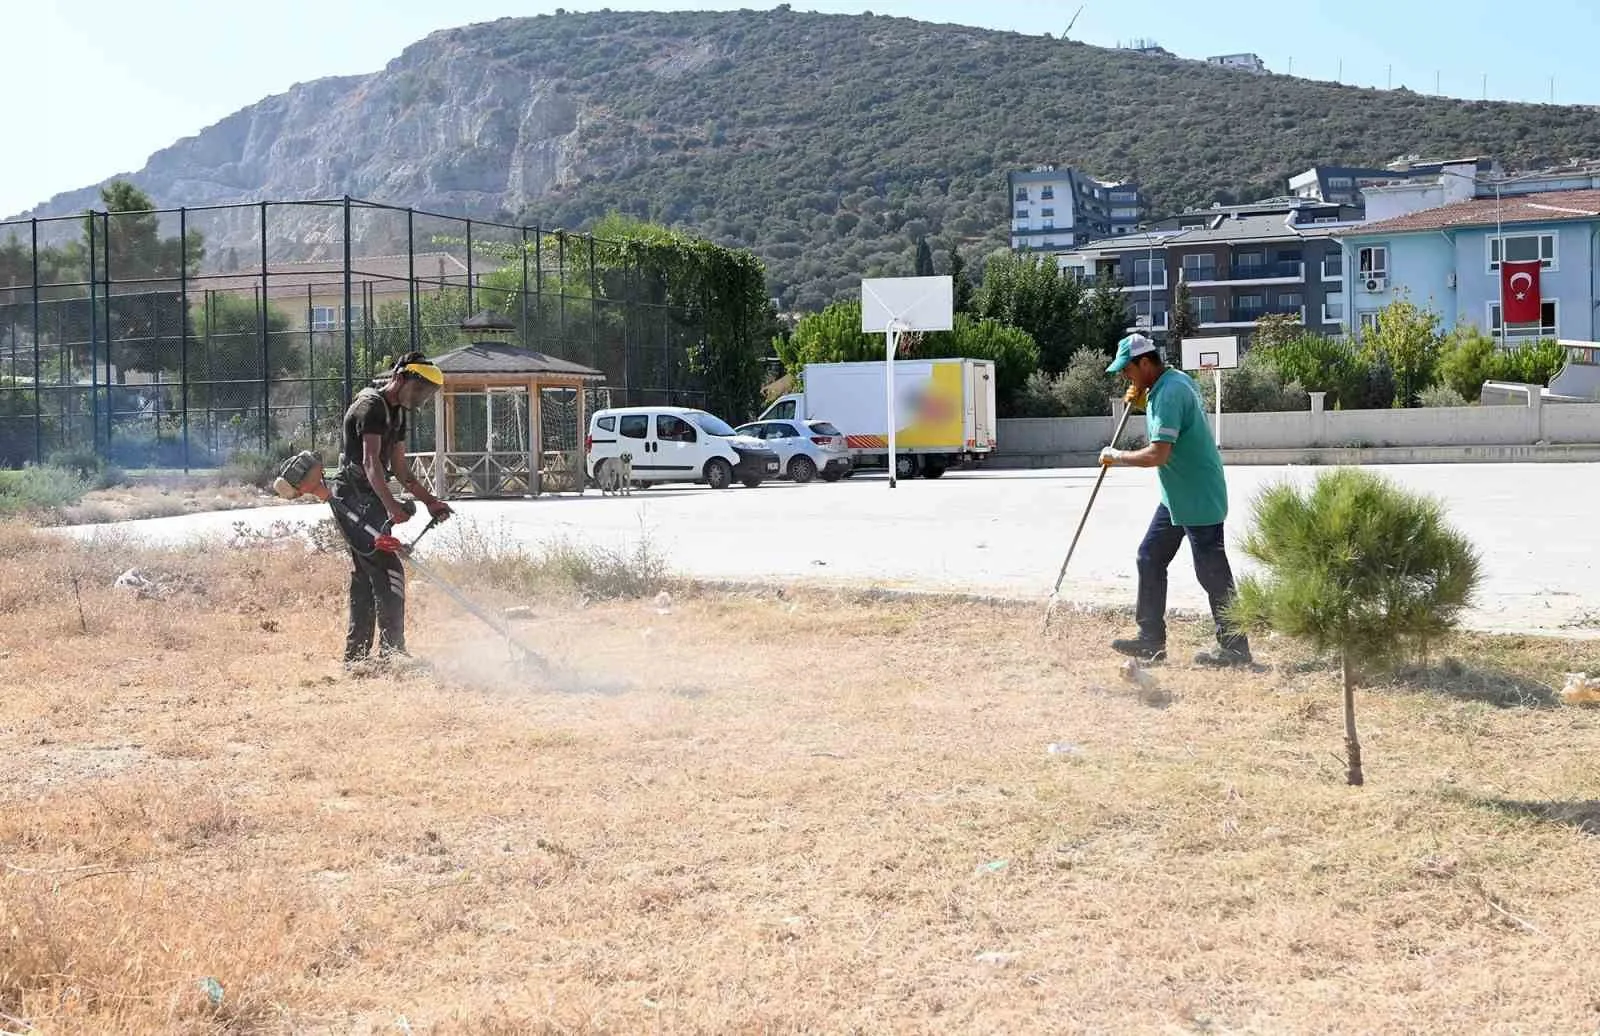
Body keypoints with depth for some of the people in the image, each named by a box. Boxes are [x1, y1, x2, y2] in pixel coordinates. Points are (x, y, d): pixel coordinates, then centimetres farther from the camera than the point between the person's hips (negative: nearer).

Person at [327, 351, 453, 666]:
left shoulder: (397, 412, 16)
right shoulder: (371, 405, -15)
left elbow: (398, 467, 20)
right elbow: (371, 462, -29)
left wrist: (429, 500, 11)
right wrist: (391, 505, -42)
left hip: (368, 498, 11)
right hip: (354, 496, -11)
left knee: (365, 576, 13)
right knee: (388, 569, -16)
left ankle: (355, 656, 19)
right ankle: (392, 651, -16)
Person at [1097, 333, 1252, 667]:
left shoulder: (1170, 393, -23)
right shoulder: (1176, 380, 9)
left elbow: (1157, 455, -29)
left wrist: (1116, 456, -14)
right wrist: (1143, 403, 10)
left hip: (1198, 498, -11)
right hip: (1176, 497, 11)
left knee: (1211, 572, -4)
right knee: (1150, 558, 12)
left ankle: (1236, 649, 4)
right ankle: (1151, 639, 17)